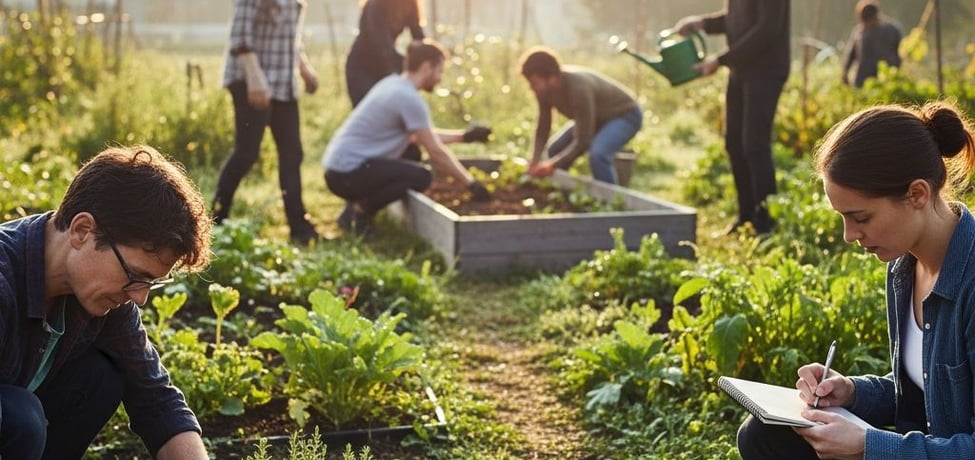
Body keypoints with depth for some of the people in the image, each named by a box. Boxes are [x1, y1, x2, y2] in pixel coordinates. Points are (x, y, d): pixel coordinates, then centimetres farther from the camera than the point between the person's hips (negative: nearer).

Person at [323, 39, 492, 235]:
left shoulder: (392, 84, 14)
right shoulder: (410, 99, -15)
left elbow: (419, 135, 23)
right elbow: (436, 152, -13)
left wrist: (463, 136, 21)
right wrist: (471, 183, -4)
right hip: (348, 173, -10)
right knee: (421, 177, -18)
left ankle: (357, 205, 10)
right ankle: (360, 211, -8)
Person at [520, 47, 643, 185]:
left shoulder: (579, 89, -38)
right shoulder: (545, 89, -15)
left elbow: (582, 142, -36)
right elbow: (543, 128, -5)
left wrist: (553, 165, -31)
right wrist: (535, 162, -18)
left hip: (625, 114, -9)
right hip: (598, 116, 9)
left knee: (598, 155, -34)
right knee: (554, 149, 8)